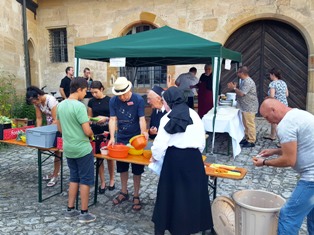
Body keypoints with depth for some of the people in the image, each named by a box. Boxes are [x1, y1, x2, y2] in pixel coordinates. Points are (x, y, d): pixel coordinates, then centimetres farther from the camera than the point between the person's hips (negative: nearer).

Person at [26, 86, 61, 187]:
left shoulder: (50, 100, -28)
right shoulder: (37, 102, -5)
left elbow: (56, 120, -27)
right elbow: (39, 118, 0)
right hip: (50, 125, 7)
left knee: (57, 150, -3)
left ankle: (55, 176, 5)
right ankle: (55, 173, 20)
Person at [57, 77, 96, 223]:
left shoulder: (60, 105, 4)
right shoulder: (79, 106, -21)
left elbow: (59, 128, 15)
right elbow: (87, 131, -21)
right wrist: (92, 134, 1)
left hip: (68, 149, 8)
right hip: (82, 149, -7)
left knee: (74, 178, 18)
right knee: (85, 180, 5)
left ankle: (70, 210, 26)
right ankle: (84, 213, 14)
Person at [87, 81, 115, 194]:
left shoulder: (109, 100, -6)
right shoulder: (91, 102, 5)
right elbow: (89, 117, 11)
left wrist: (106, 118, -22)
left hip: (108, 131, -3)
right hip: (96, 132, 3)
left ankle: (112, 179, 27)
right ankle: (102, 182, 19)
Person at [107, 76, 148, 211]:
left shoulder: (138, 100, -16)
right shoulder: (113, 101, -8)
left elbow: (141, 118, -21)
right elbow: (113, 119, -11)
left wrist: (143, 132, -40)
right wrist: (112, 137, -23)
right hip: (121, 138, 3)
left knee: (137, 168, 4)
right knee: (122, 166, 13)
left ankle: (136, 196, 18)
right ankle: (124, 192, 31)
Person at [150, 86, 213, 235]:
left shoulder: (167, 118, -5)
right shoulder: (194, 114, 4)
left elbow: (161, 142, -7)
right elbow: (202, 140, 5)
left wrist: (155, 156, 11)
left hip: (174, 157, -2)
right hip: (193, 157, 2)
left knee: (171, 191, 10)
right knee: (192, 190, 11)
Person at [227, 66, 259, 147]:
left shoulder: (248, 82, -21)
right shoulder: (243, 81, 13)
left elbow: (241, 93, -25)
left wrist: (234, 88, -12)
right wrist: (234, 87, 5)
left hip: (249, 107, -10)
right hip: (245, 107, 10)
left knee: (250, 124, -3)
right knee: (246, 124, 16)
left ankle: (252, 141, 5)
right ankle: (247, 138, 27)